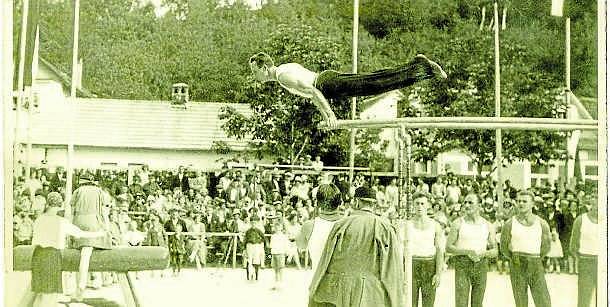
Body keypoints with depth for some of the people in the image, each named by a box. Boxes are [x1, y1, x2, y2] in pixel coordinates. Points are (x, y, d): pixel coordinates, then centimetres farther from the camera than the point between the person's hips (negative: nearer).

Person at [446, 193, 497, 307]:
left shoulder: (488, 226, 6)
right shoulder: (458, 224, 0)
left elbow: (495, 251, 8)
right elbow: (448, 247, -3)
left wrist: (484, 253, -14)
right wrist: (467, 252, -17)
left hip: (481, 266, 2)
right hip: (462, 265, -2)